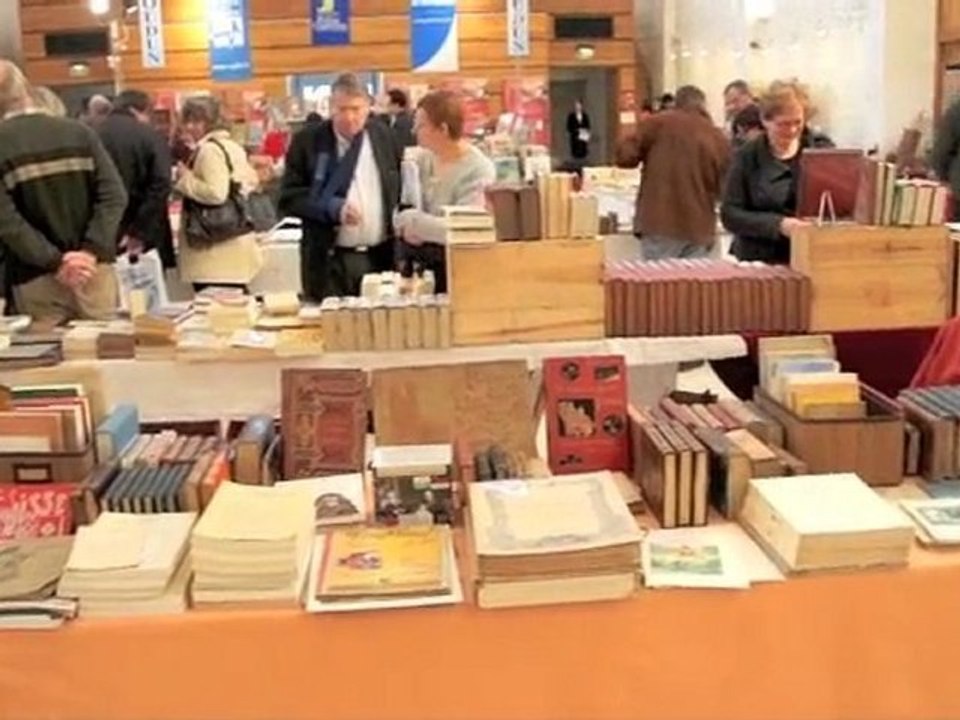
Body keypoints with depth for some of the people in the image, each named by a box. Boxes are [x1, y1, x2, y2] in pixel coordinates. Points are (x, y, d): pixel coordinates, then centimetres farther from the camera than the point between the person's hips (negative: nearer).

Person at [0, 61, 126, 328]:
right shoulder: (79, 133, 3)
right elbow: (114, 195, -5)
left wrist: (54, 262, -14)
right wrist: (92, 251, -10)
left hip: (36, 281, -3)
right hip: (94, 272, 3)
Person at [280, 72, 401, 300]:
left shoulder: (383, 136, 6)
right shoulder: (308, 141, -3)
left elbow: (400, 188, 16)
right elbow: (289, 197, -5)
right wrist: (332, 207, -19)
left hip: (382, 258, 3)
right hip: (330, 261, -2)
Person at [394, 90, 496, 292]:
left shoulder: (478, 170, -17)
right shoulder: (424, 159, 3)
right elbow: (405, 210, 6)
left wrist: (413, 222, -17)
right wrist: (411, 229, -16)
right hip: (417, 261, 6)